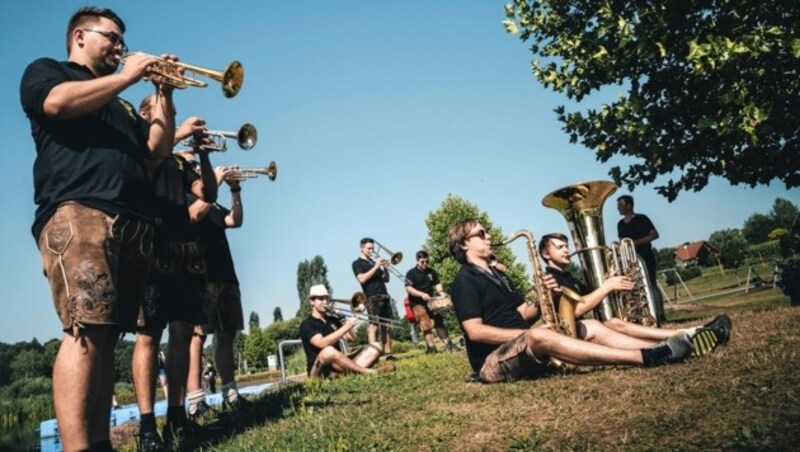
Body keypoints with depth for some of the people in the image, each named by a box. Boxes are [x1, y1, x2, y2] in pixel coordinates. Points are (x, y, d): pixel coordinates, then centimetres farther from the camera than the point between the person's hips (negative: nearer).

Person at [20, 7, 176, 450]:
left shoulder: (121, 104, 34)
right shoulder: (45, 70, 18)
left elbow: (158, 148, 23)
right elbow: (58, 103, -6)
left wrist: (164, 94, 15)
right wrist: (126, 76, 1)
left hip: (135, 223, 7)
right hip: (76, 211, -6)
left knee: (106, 334, 1)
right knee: (86, 330, -20)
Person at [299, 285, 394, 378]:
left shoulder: (333, 320, 19)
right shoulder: (307, 325, -3)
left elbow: (351, 338, 12)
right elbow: (322, 343, -22)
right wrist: (346, 327, -25)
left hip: (338, 365, 7)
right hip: (320, 369, -7)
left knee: (375, 346, -5)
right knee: (328, 351, -41)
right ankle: (366, 371, -34)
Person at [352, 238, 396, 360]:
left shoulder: (374, 262, 22)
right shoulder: (357, 263, 3)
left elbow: (386, 279, 19)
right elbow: (362, 279, -13)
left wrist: (384, 267, 1)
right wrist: (376, 267, -12)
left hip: (385, 296, 7)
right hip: (372, 298, -7)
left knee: (387, 326, 4)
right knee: (374, 326, -14)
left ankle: (388, 354, 7)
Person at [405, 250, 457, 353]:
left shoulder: (431, 272, 9)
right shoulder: (411, 273, -6)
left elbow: (437, 284, 11)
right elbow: (408, 288, -15)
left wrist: (441, 292, -11)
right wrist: (422, 294, -26)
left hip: (430, 301, 5)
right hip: (417, 302, -5)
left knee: (439, 321, 1)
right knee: (426, 324, -14)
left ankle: (448, 344, 6)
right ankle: (431, 347, -16)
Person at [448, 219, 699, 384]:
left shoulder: (497, 275, 21)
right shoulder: (464, 281, -7)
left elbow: (524, 314, 16)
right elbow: (475, 331, -19)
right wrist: (526, 334, -20)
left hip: (525, 348, 9)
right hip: (494, 360, -9)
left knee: (591, 327, -2)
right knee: (540, 336, -37)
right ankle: (647, 357, -41)